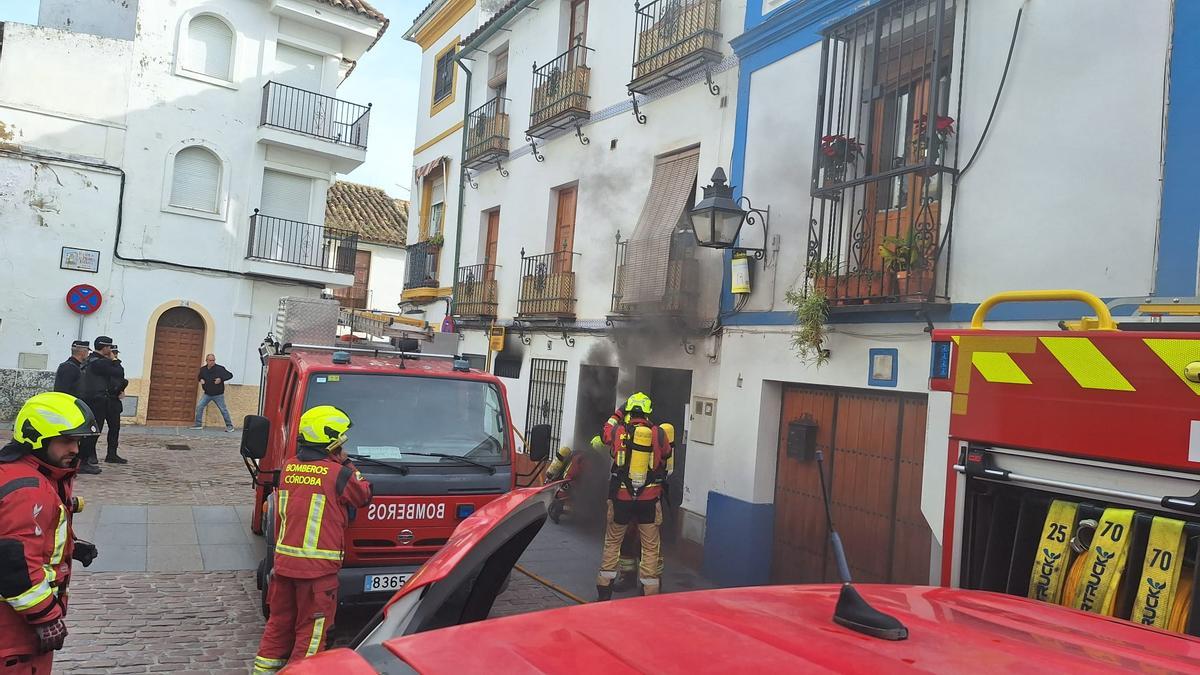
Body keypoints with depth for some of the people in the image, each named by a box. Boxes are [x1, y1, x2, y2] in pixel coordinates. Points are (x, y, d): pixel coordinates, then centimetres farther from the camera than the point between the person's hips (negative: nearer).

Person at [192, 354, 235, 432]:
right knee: (199, 407, -2)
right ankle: (198, 424, 12)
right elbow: (200, 376, 21)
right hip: (207, 394, 4)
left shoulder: (220, 368, -15)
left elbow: (230, 375, -11)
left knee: (223, 410, 1)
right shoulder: (203, 369, 0)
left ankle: (229, 426, 11)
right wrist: (201, 380, -2)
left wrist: (221, 379, -24)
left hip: (218, 394, -4)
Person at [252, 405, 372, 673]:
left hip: (284, 560, 6)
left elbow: (280, 512, 16)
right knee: (311, 629, 6)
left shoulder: (288, 467, 5)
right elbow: (364, 496, 5)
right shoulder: (339, 474, -13)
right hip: (318, 565, -6)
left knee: (280, 620, 21)